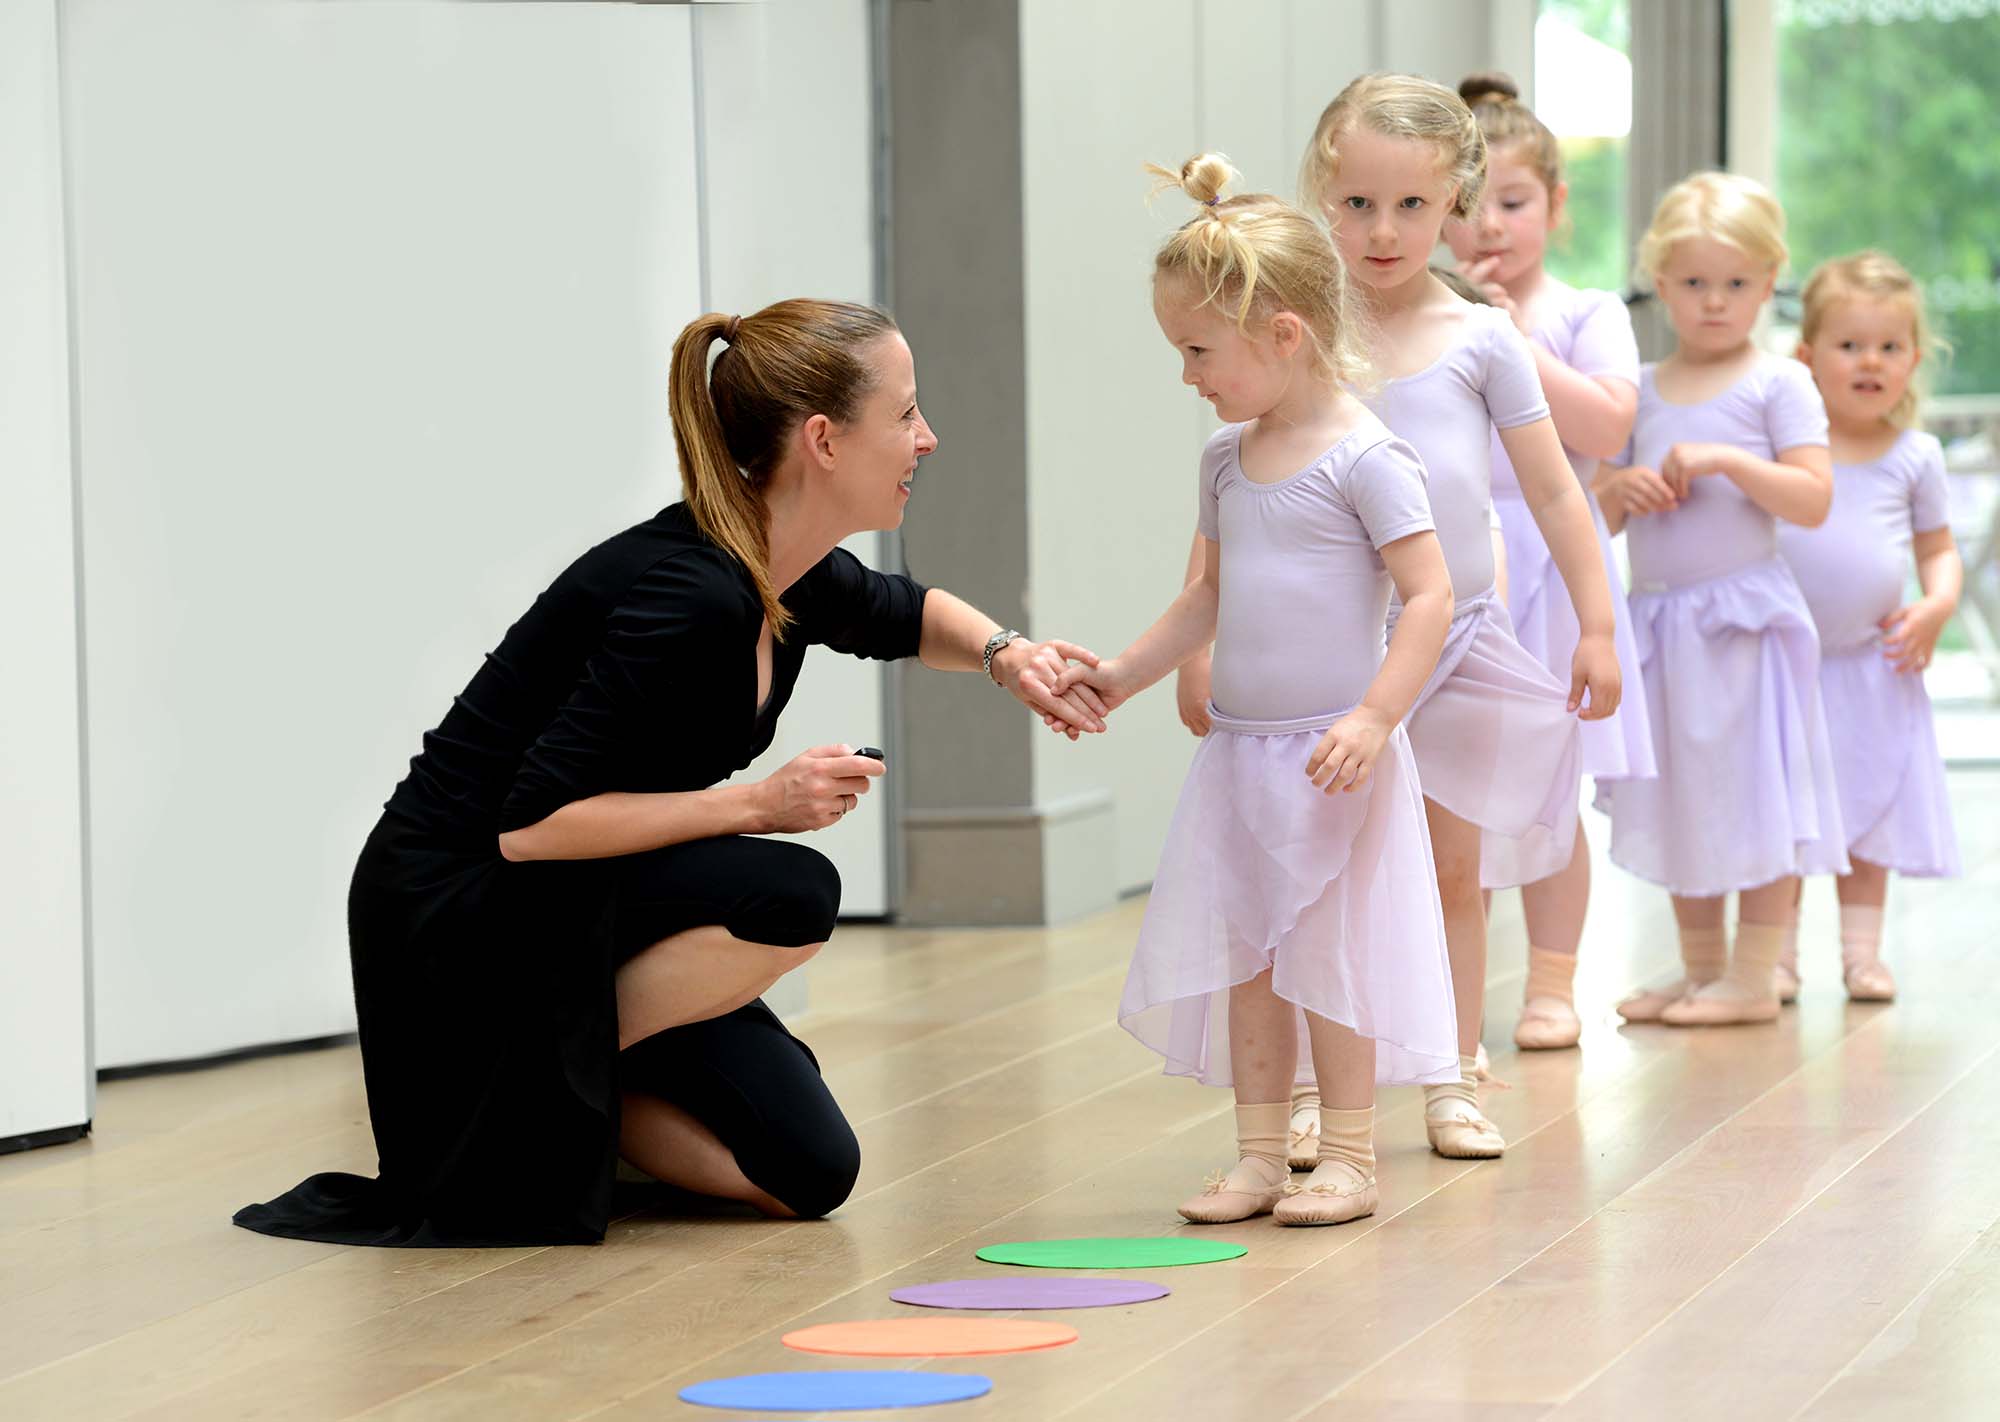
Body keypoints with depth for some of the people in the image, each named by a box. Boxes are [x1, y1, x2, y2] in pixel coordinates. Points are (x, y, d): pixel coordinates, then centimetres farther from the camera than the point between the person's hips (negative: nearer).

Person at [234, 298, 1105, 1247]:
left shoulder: (785, 577, -2)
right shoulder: (687, 597, -28)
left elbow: (907, 616, 22)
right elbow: (531, 822, -30)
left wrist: (1004, 654, 1)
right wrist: (757, 802, -26)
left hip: (582, 912, 8)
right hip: (457, 911, -8)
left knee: (807, 1175, -2)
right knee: (788, 897, -29)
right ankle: (535, 1091, -12)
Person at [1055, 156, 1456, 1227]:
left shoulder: (1364, 458, -13)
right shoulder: (1227, 458, 10)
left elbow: (1429, 595, -16)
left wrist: (1373, 719, -24)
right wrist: (1124, 675, 13)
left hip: (1331, 757, -7)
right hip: (1236, 754, 7)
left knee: (1330, 958, 0)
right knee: (1240, 958, 8)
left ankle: (1348, 1157, 10)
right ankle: (1259, 1156, 16)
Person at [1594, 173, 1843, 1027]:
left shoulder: (1777, 385, -4)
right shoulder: (1642, 392, 11)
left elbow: (1813, 500, -12)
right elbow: (1600, 516, 13)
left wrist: (1727, 461, -21)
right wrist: (1619, 488, -9)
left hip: (1745, 614, -5)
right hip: (1658, 613, 5)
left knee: (1754, 798, -3)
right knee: (1680, 801, 11)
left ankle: (1753, 978, 3)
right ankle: (1699, 969, 21)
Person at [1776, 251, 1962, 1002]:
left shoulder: (1915, 455, 3)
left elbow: (1939, 547, 11)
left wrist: (1936, 606, -8)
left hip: (1873, 663, 2)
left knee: (1869, 808, 8)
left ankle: (1862, 952, 16)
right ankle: (1776, 954, 9)